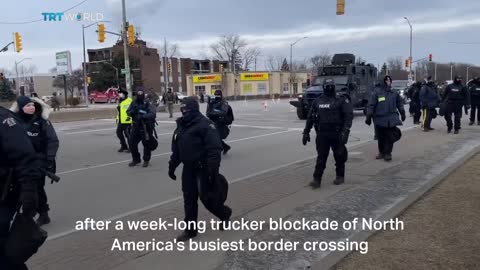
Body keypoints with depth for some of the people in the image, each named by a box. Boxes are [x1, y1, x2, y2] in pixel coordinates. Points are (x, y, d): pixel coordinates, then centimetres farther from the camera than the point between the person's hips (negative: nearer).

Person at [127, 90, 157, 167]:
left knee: (146, 144, 4)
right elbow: (128, 112, 9)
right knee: (132, 143, 7)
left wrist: (143, 116, -34)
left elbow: (153, 114, -22)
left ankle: (146, 160, 21)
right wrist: (132, 112, -14)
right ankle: (136, 159, 25)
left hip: (146, 127, -5)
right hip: (136, 126, 5)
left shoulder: (148, 104, -11)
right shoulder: (134, 103, 5)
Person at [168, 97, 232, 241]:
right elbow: (176, 149, 18)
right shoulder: (181, 125, 10)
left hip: (203, 169, -7)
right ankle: (190, 229, 23)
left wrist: (213, 170, -27)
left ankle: (225, 213, 32)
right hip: (188, 169, 7)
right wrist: (172, 166, 16)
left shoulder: (205, 125, -16)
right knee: (189, 200, 10)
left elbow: (214, 149, -22)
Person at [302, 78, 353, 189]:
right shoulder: (317, 101, 9)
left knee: (339, 156, 9)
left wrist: (345, 131, -21)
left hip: (337, 134, -2)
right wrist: (306, 132, 9)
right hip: (322, 134, 2)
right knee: (321, 157, -1)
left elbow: (349, 115, -10)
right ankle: (317, 179, 1)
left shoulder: (341, 100, -2)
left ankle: (340, 176, 26)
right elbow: (310, 117, 12)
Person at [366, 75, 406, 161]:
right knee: (381, 137, 8)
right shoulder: (377, 92, -4)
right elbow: (371, 105, -5)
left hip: (391, 118, 2)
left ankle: (387, 153, 8)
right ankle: (381, 152, 26)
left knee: (390, 136, -5)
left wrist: (403, 114, 22)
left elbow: (400, 104, 20)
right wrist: (369, 117, -8)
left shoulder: (394, 93, 9)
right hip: (380, 119, -2)